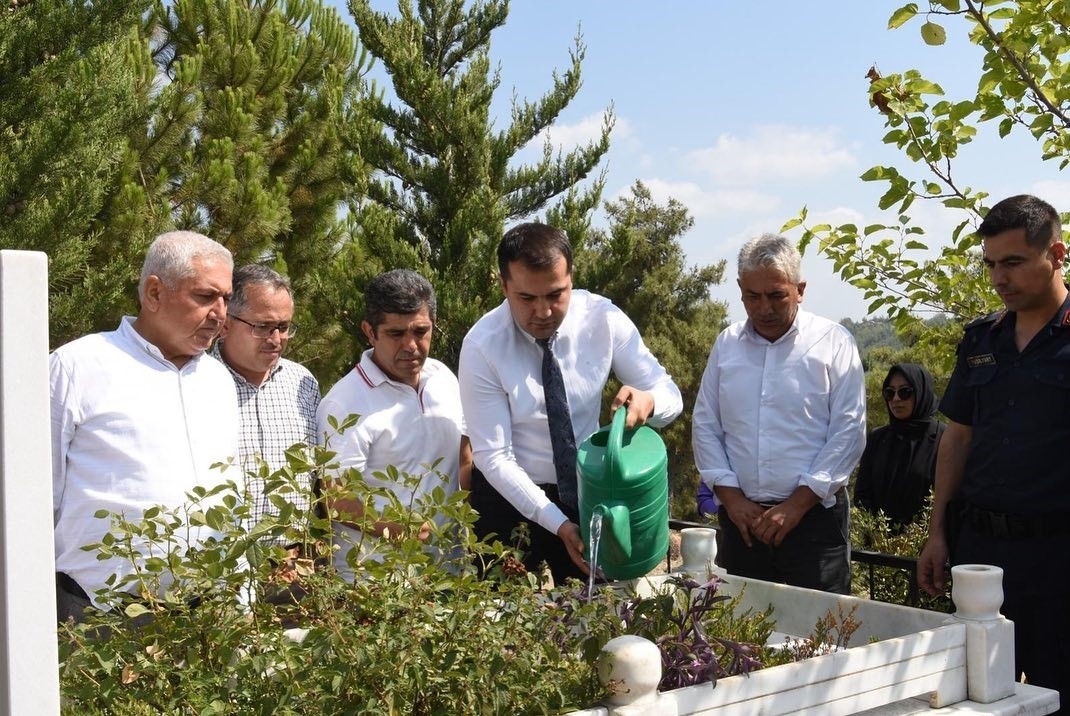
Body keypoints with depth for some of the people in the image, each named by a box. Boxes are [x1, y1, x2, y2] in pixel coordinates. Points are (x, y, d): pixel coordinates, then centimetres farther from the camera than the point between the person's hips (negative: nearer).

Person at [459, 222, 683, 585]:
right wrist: (559, 524, -30)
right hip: (508, 496, -2)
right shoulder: (482, 346, -20)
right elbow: (493, 456, -21)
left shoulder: (604, 318, -14)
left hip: (588, 491, 3)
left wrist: (648, 401, -33)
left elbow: (671, 396, -8)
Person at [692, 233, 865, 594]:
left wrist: (797, 504, -10)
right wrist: (731, 497, -1)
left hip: (813, 515, -3)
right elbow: (705, 426, 10)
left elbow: (848, 432, -6)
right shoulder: (727, 344, 9)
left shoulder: (833, 343, -2)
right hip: (741, 518, 3)